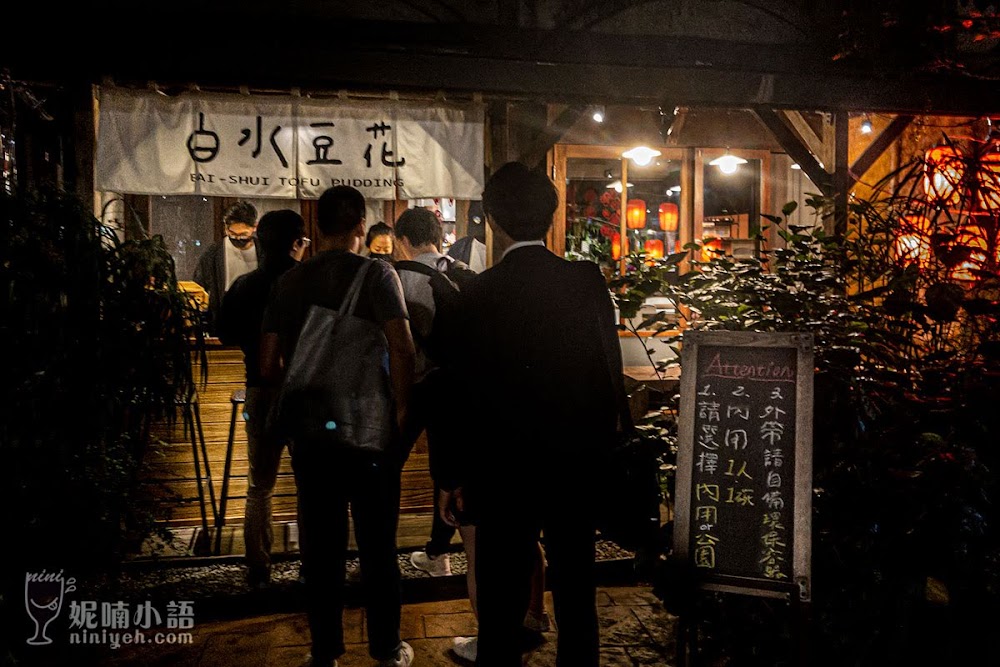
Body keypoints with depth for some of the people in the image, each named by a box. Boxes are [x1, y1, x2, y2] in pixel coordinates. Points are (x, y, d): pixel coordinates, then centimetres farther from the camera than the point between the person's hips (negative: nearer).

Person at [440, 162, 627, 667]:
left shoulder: (480, 294, -13)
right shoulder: (589, 281, -6)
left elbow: (468, 391, -10)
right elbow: (611, 369, -3)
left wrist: (454, 475, -1)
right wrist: (602, 445, 10)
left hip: (506, 467, -3)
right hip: (578, 461, 3)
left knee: (502, 595, 11)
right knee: (576, 590, 18)